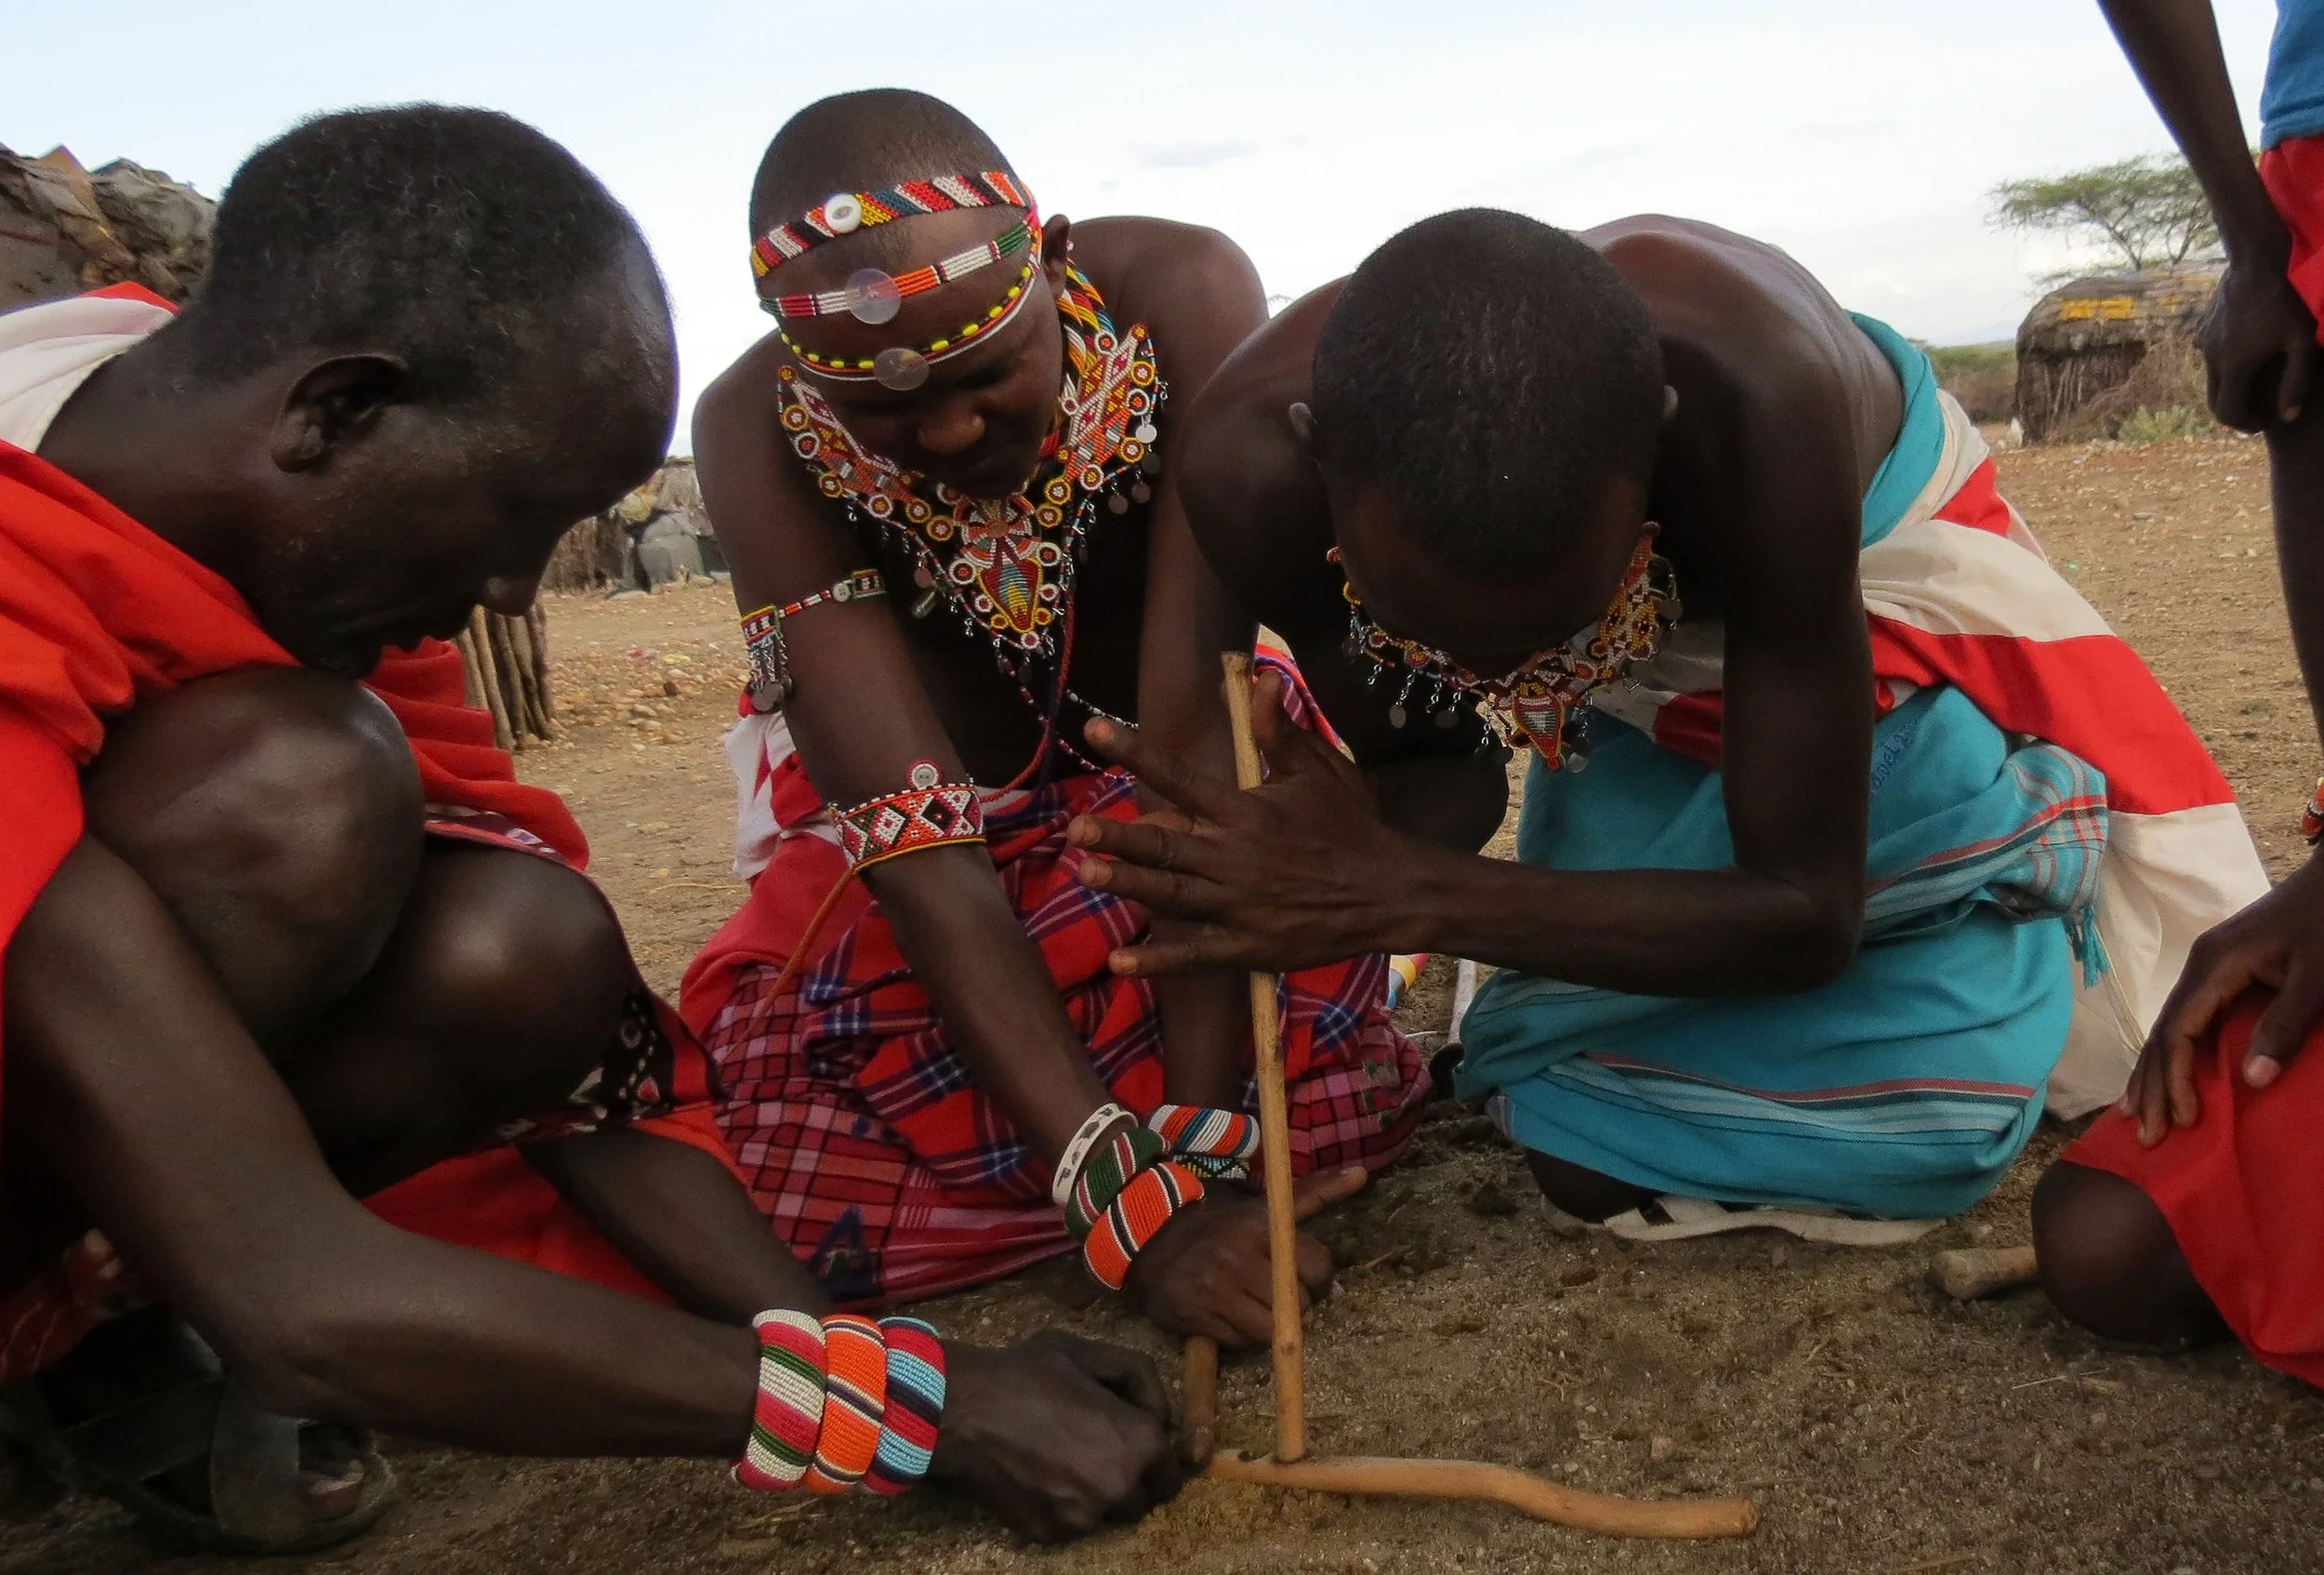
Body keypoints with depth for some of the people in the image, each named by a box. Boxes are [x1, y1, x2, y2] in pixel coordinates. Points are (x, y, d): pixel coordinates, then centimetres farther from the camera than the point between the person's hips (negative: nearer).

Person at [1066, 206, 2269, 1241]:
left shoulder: (1753, 397, -44)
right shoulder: (1256, 461, -34)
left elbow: (1807, 911, -35)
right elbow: (1415, 765, -13)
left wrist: (1407, 898, -45)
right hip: (1646, 690, 3)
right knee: (1599, 1162, -4)